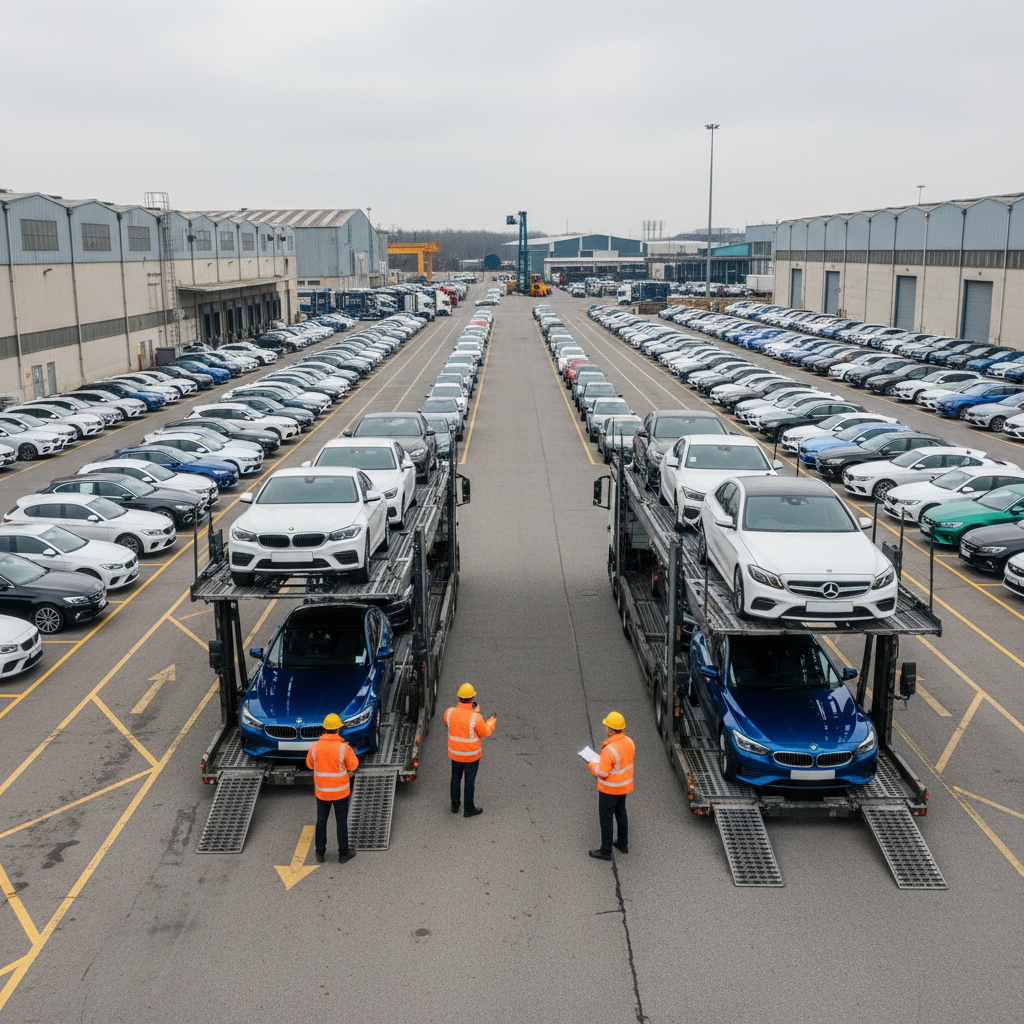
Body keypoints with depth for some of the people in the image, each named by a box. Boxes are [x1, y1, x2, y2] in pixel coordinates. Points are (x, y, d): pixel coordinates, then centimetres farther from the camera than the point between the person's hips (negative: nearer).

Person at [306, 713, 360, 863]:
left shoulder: (315, 746, -13)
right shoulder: (343, 748, -20)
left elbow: (310, 764, 5)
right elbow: (353, 766, -6)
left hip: (321, 792, 2)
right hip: (340, 792, -2)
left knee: (321, 821, 17)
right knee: (341, 822, 12)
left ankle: (320, 854, 27)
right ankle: (343, 854, 22)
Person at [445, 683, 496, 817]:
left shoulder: (450, 712, -17)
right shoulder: (476, 717, -28)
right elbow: (484, 732, -12)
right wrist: (491, 722, 9)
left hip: (455, 753, 4)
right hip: (472, 755, -3)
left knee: (456, 778, 23)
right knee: (470, 781, 14)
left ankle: (455, 805, 38)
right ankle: (468, 809, 29)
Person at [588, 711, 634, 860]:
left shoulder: (609, 749, -31)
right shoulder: (628, 741, -7)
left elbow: (602, 773, -27)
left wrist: (592, 765, -7)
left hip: (609, 789, -8)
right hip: (624, 786, 8)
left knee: (606, 818, 7)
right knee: (621, 813, 25)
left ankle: (606, 851, 19)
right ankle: (623, 844, 39)